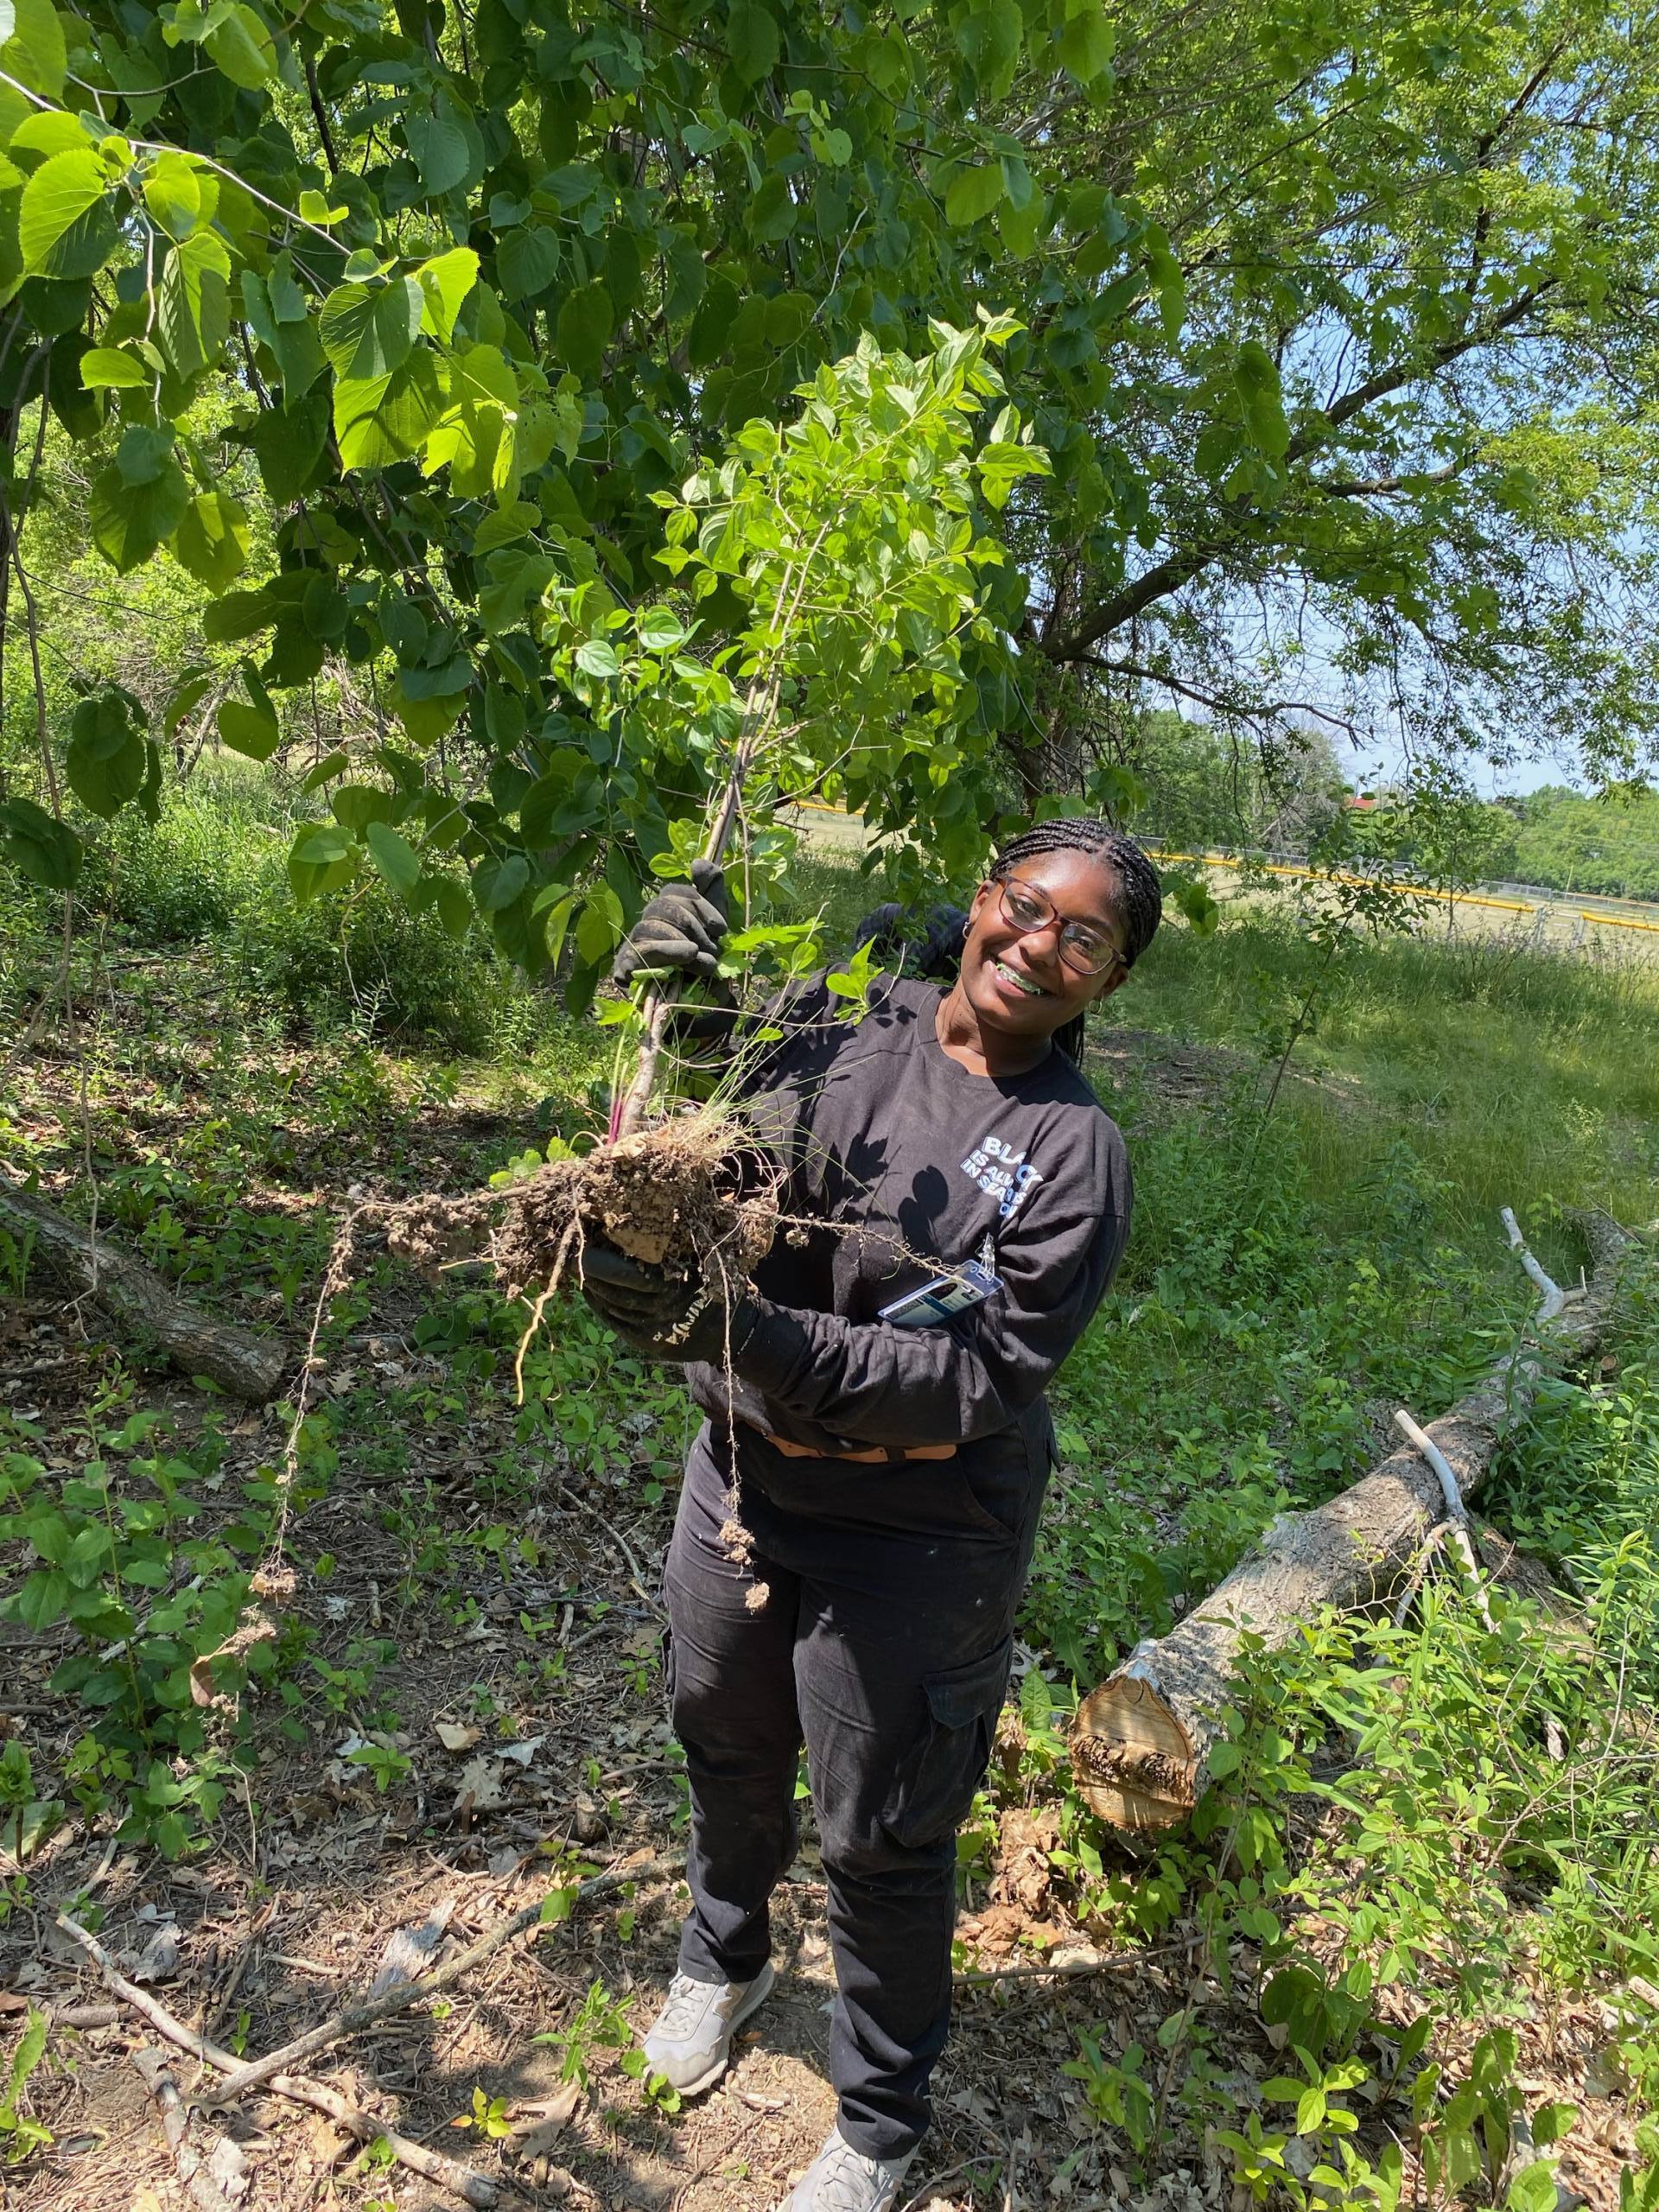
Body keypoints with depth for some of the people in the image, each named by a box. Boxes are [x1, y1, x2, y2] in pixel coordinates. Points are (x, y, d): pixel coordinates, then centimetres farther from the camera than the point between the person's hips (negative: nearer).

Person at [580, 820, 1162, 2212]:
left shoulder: (1075, 1152, -17)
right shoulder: (840, 1016, -6)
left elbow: (982, 1382, -24)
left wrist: (758, 1334, -35)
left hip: (911, 1543, -4)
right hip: (742, 1480, 5)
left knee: (880, 1844, 14)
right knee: (726, 1747, 28)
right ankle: (724, 1962, 61)